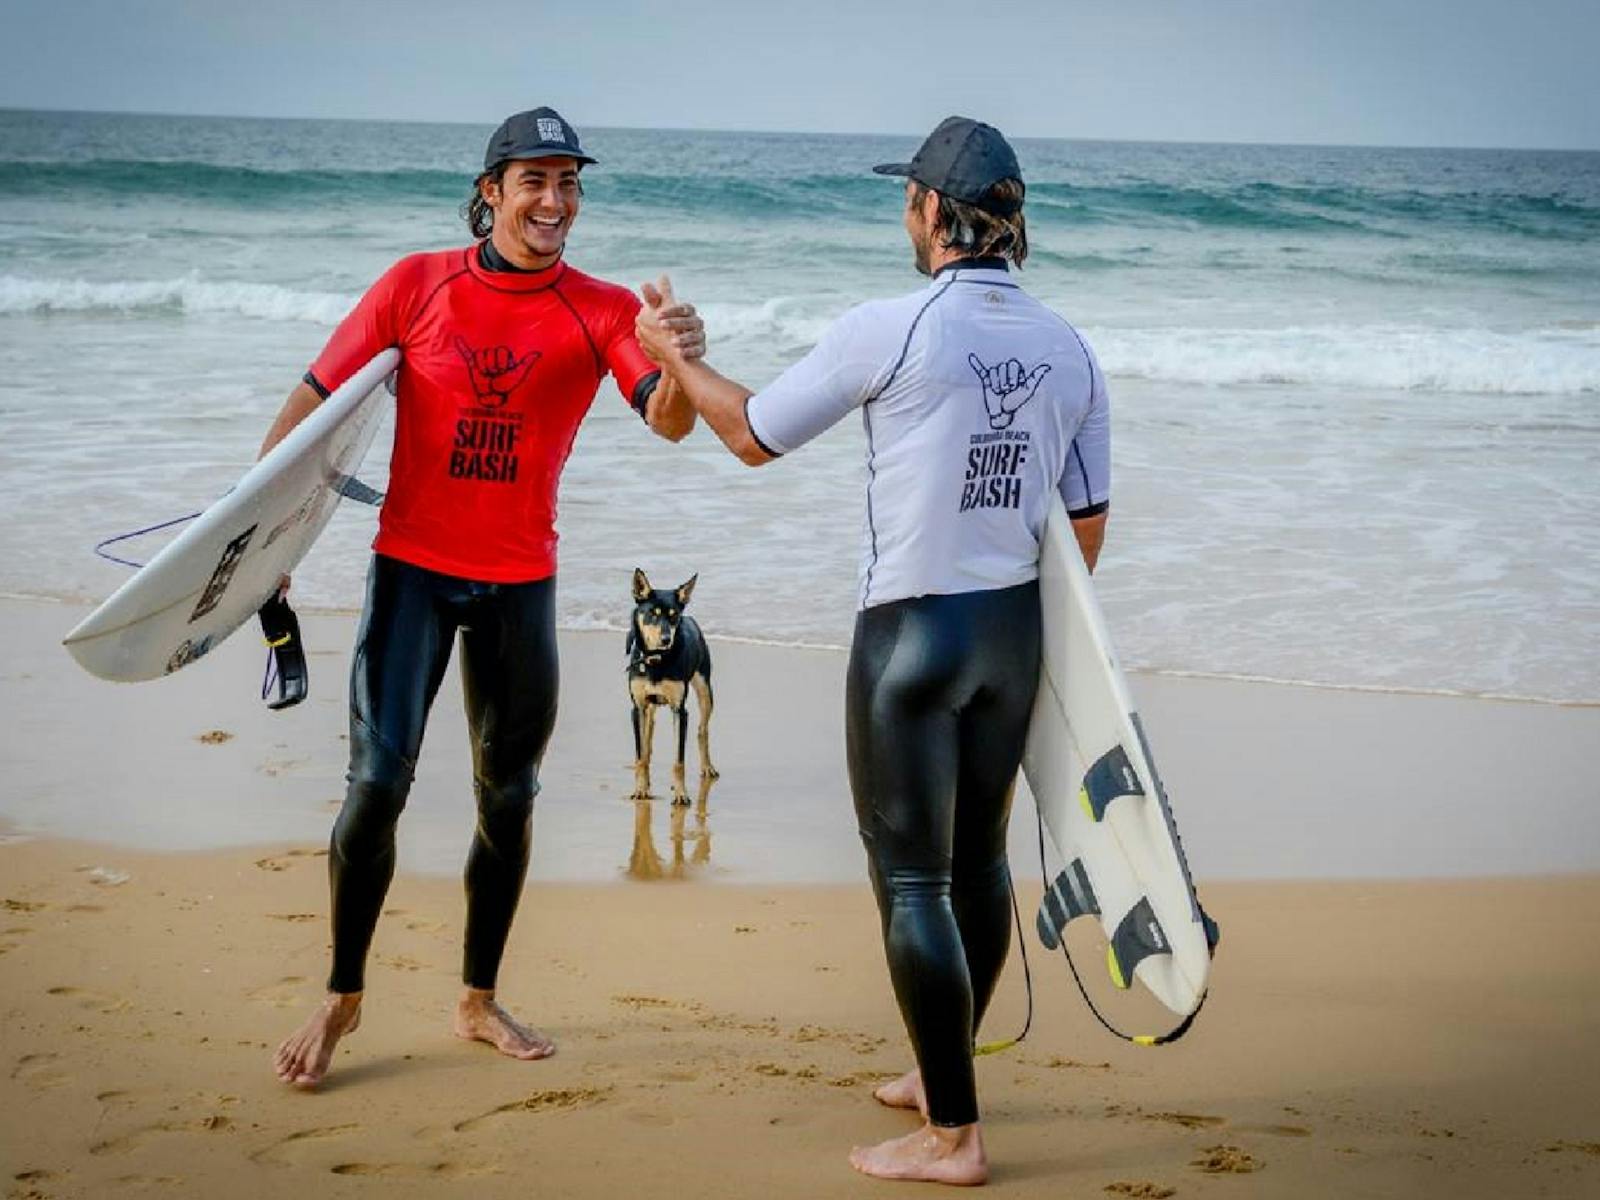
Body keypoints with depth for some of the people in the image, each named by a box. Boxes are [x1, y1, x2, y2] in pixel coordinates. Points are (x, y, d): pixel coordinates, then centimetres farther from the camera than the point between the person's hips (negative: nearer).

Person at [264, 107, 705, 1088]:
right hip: (414, 566, -2)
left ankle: (480, 1000, 26)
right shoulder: (418, 286, -5)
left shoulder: (602, 310, -4)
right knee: (378, 779, -10)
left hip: (521, 581, 2)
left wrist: (679, 366, -41)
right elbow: (317, 396, 1)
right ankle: (342, 998, 7)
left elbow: (668, 422, -19)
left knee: (510, 794, 10)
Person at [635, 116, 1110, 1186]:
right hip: (1016, 627, 6)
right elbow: (1088, 523, 9)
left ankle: (953, 1133, 2)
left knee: (911, 876, 0)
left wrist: (672, 352, 14)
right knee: (978, 854, 18)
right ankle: (945, 1073, 34)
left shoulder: (890, 332, -15)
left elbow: (753, 436, -3)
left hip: (911, 632, -6)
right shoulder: (1068, 349, 2)